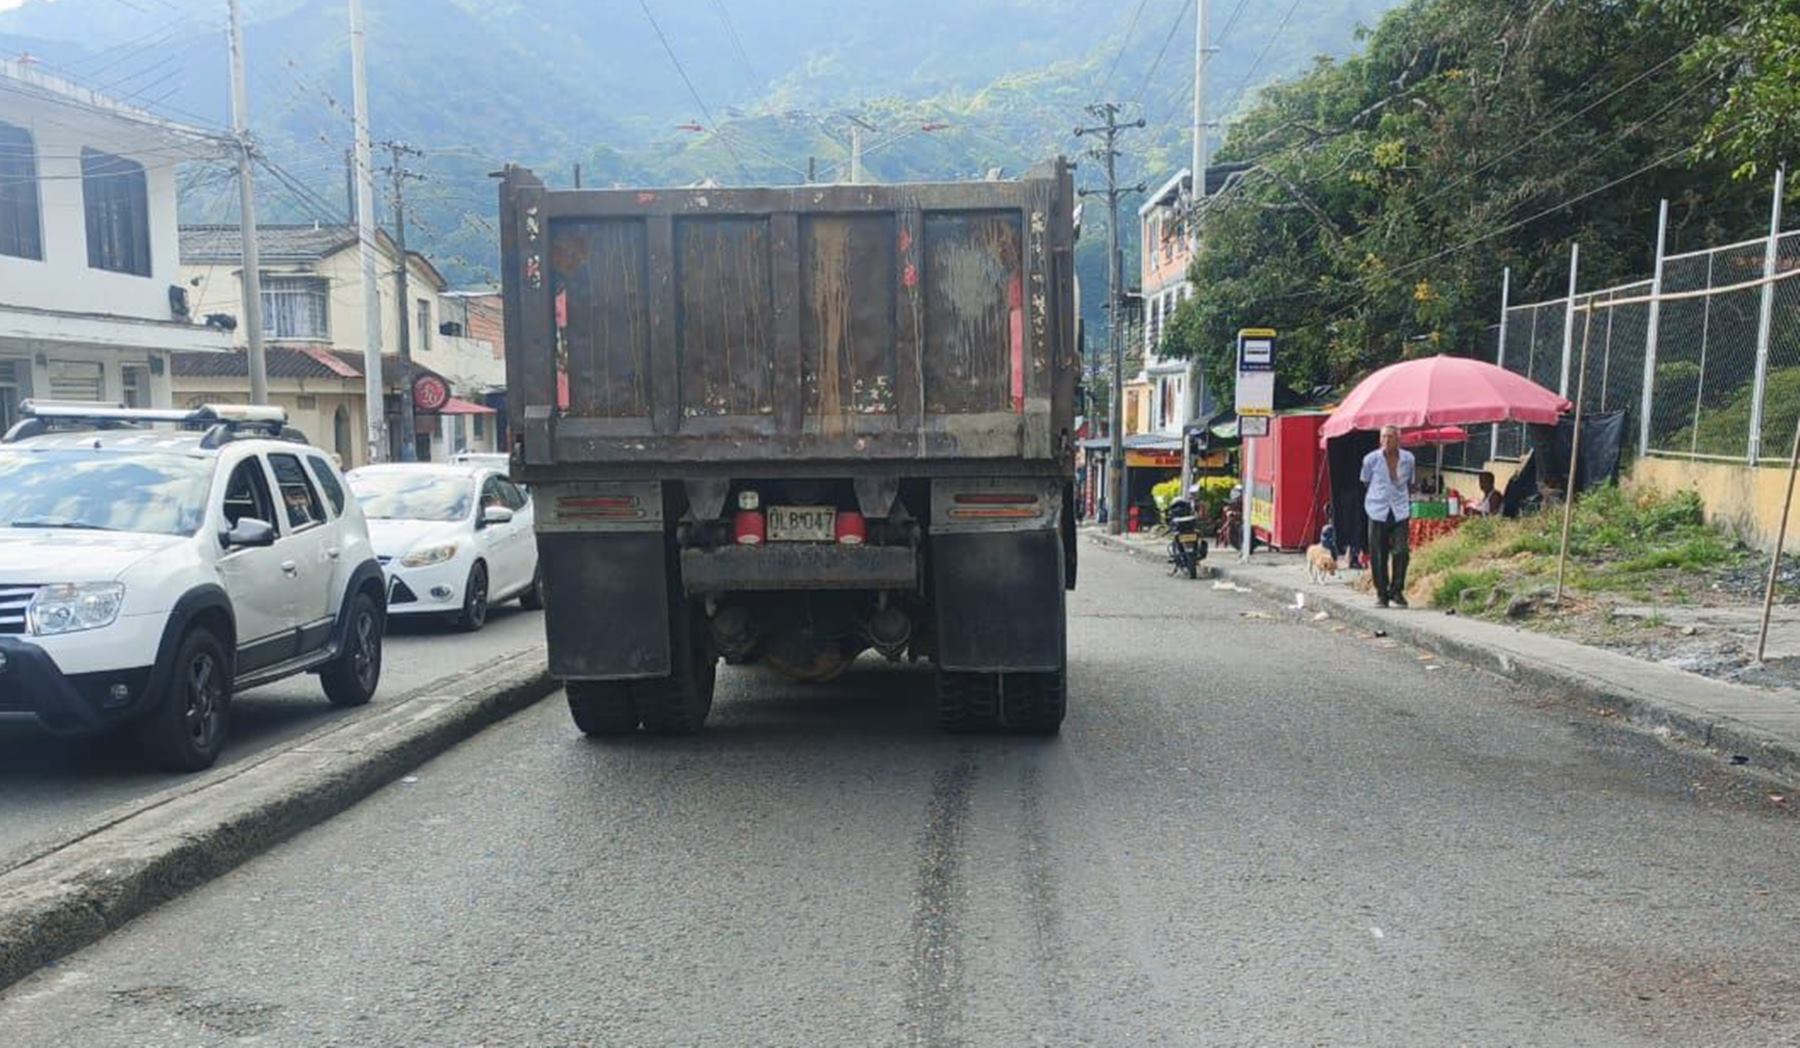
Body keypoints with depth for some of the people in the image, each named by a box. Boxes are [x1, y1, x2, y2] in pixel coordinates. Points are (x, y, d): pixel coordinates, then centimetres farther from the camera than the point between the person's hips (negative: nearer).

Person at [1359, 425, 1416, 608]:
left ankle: (1397, 591, 5)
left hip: (1400, 511, 1)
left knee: (1401, 551, -9)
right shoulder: (1371, 459, -4)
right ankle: (1381, 594, 11)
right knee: (1378, 555, 0)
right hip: (1378, 511, -1)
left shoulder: (1408, 459, 1)